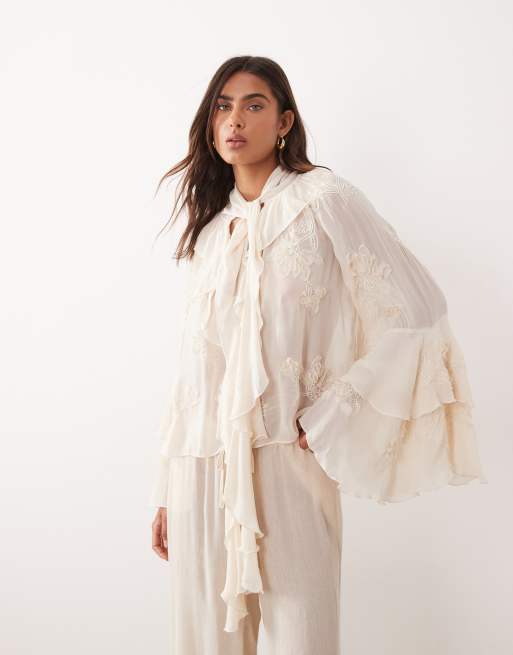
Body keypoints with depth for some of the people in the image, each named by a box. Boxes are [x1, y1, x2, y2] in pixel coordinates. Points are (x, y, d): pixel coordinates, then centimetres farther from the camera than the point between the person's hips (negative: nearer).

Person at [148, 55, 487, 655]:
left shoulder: (323, 198, -3)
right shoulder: (212, 228, 13)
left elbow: (417, 316, -9)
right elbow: (193, 366, 14)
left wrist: (331, 421, -9)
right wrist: (167, 491, 13)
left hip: (285, 460, -4)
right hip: (202, 466, 5)